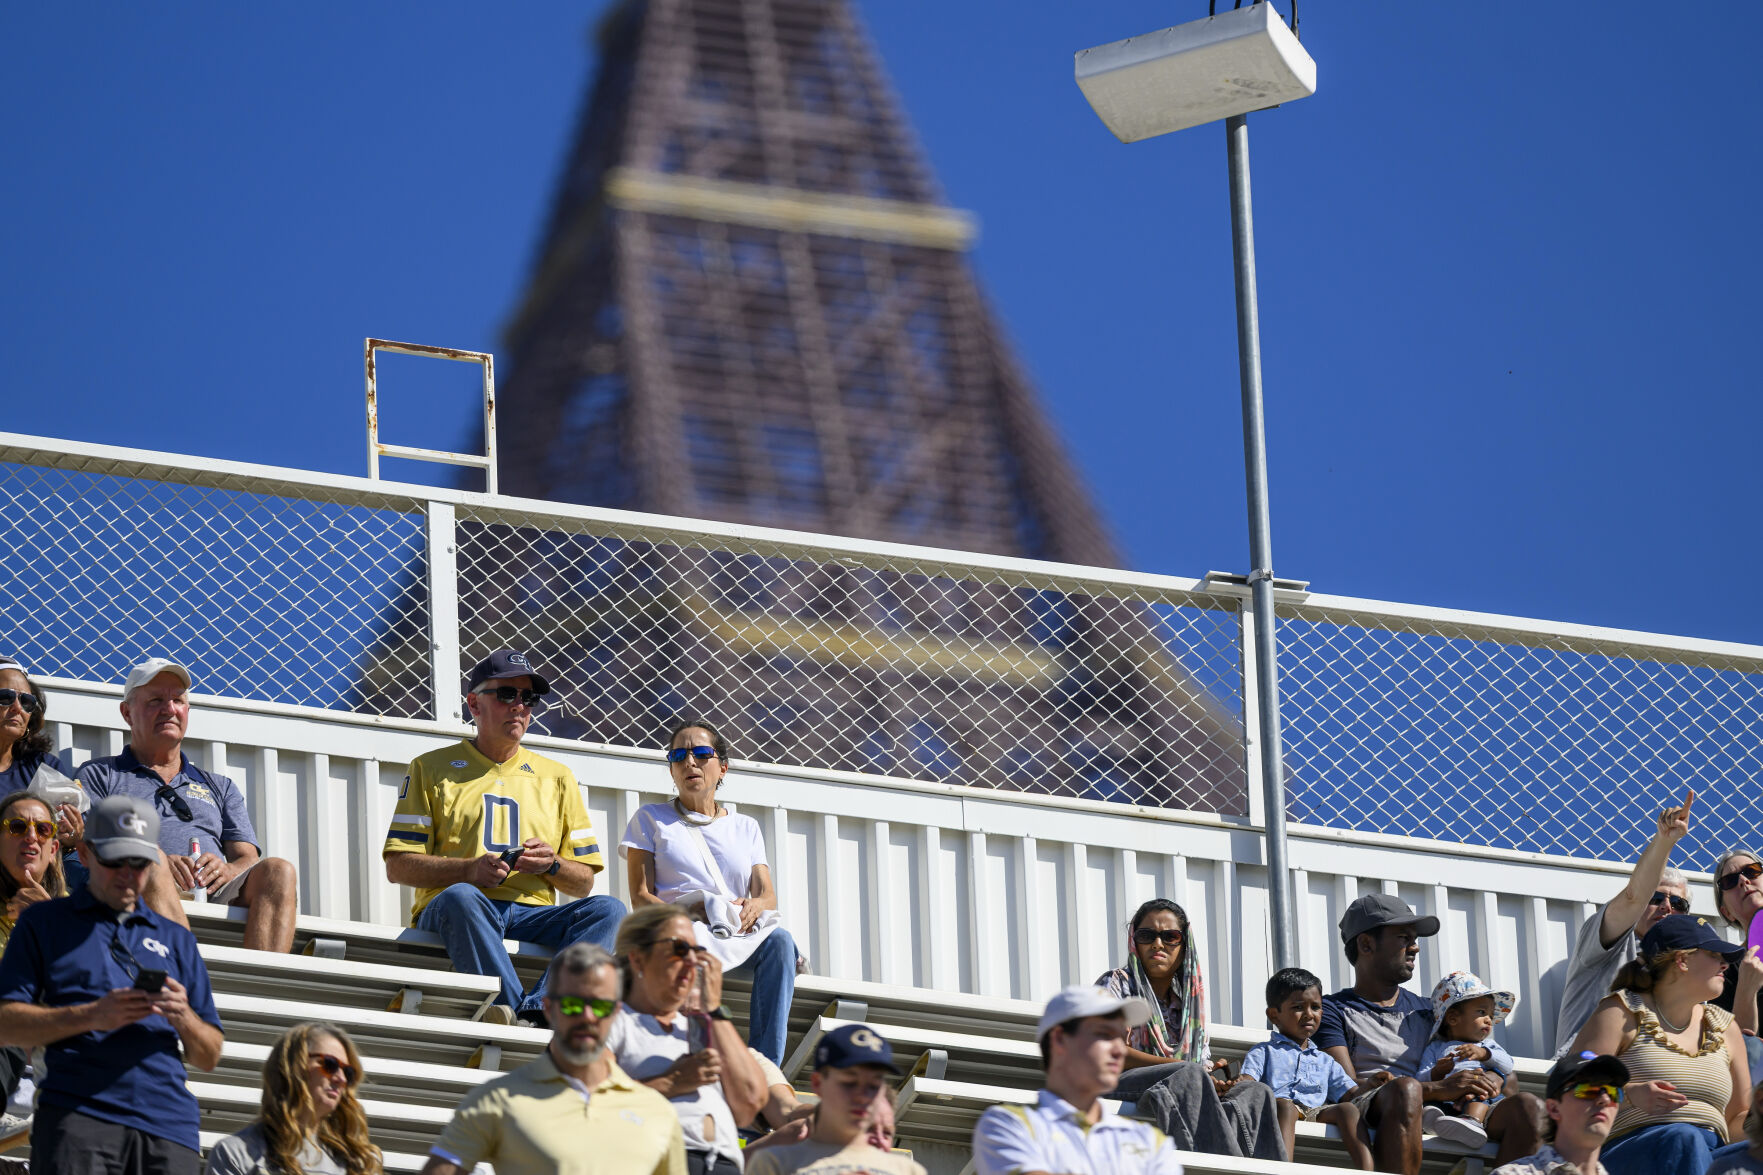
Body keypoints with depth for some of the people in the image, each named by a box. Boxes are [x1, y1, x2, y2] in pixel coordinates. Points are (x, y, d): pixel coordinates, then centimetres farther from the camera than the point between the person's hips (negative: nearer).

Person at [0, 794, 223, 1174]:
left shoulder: (177, 940, 25)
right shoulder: (44, 922, 16)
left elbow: (209, 1057, 21)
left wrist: (184, 1019, -2)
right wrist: (93, 1017, -10)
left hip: (167, 1120, 3)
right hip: (77, 1112, -3)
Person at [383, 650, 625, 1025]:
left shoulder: (556, 777, 24)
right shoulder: (431, 769, 15)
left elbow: (583, 883, 21)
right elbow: (397, 867, 5)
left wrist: (551, 865, -2)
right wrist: (469, 870, -11)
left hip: (532, 915, 3)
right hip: (451, 911, -3)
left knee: (607, 909, -26)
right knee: (461, 897, -38)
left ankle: (539, 1007, -47)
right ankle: (510, 1011, -51)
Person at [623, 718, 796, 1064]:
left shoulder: (746, 827, 26)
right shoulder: (650, 819, 18)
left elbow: (768, 894, 13)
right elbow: (640, 897, 6)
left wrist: (753, 906, -14)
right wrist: (688, 911, -15)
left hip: (740, 932, 3)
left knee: (778, 941, -33)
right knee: (694, 945, -41)